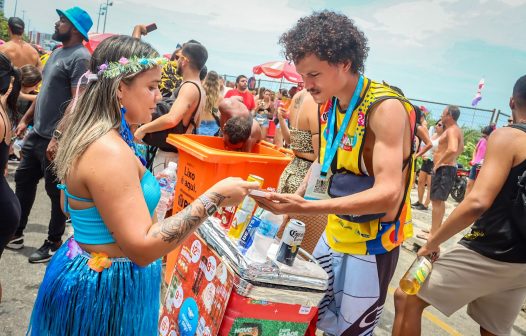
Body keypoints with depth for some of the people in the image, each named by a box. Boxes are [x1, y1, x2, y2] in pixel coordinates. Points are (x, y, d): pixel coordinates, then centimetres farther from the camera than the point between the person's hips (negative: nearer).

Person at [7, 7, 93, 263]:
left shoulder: (80, 58, -16)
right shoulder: (58, 52, 14)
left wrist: (58, 136, -26)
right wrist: (26, 119, 19)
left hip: (55, 138, -10)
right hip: (37, 133, 10)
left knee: (57, 191, 3)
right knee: (23, 180, 17)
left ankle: (54, 243, 18)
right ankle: (16, 233, 32)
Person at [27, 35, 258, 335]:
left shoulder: (89, 135, 3)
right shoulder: (110, 151, -27)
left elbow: (71, 206, 13)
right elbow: (142, 248, -29)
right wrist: (214, 198, -28)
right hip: (108, 288, -9)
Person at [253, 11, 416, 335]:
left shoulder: (385, 108, -23)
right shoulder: (329, 105, 1)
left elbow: (388, 194, -31)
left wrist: (307, 206, -38)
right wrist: (297, 199, -3)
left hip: (371, 244, -7)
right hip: (334, 234, 7)